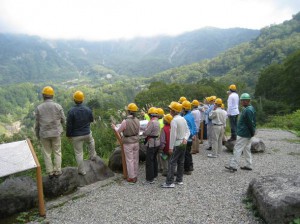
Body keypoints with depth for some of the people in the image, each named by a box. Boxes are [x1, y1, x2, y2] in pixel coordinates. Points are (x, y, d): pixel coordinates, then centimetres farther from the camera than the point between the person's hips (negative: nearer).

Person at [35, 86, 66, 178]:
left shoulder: (39, 108, -8)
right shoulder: (58, 106, -10)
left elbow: (37, 123, -2)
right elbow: (63, 120, -2)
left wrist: (37, 134, 13)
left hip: (44, 134, 1)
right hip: (56, 133, 0)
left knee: (47, 153, 14)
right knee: (57, 152, 14)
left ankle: (50, 172, 21)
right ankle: (57, 171, 18)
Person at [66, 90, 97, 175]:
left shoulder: (71, 111, -19)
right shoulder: (88, 109, -8)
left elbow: (69, 125, -13)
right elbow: (92, 120, 9)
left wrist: (68, 135, 1)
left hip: (76, 136, -3)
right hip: (87, 133, 3)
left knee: (78, 153, 9)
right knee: (91, 141, 37)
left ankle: (82, 171, 19)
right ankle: (92, 156, 41)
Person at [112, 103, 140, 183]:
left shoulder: (125, 121, -21)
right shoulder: (137, 121, -5)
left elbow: (118, 131, -5)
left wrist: (114, 127, 16)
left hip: (128, 144, -5)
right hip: (136, 142, 5)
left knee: (129, 160, 7)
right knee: (135, 160, 15)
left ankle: (132, 177, 16)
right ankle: (135, 176, 27)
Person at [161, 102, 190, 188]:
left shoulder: (174, 121, -18)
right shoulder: (183, 119, 8)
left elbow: (173, 135, -20)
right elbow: (188, 131, 10)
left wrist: (171, 147, -16)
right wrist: (185, 138, -4)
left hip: (177, 144, -8)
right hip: (183, 144, 8)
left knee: (172, 163, -3)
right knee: (181, 162, 14)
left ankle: (169, 183, -1)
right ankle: (179, 180, 24)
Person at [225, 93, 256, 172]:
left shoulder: (247, 110, -21)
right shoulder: (251, 108, 12)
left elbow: (250, 123, -21)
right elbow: (253, 122, 15)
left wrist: (252, 132, -11)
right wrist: (253, 131, 15)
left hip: (243, 134, -10)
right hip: (248, 134, 10)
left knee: (237, 149, -5)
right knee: (247, 149, 16)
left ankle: (233, 166, 0)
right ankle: (249, 165, 23)